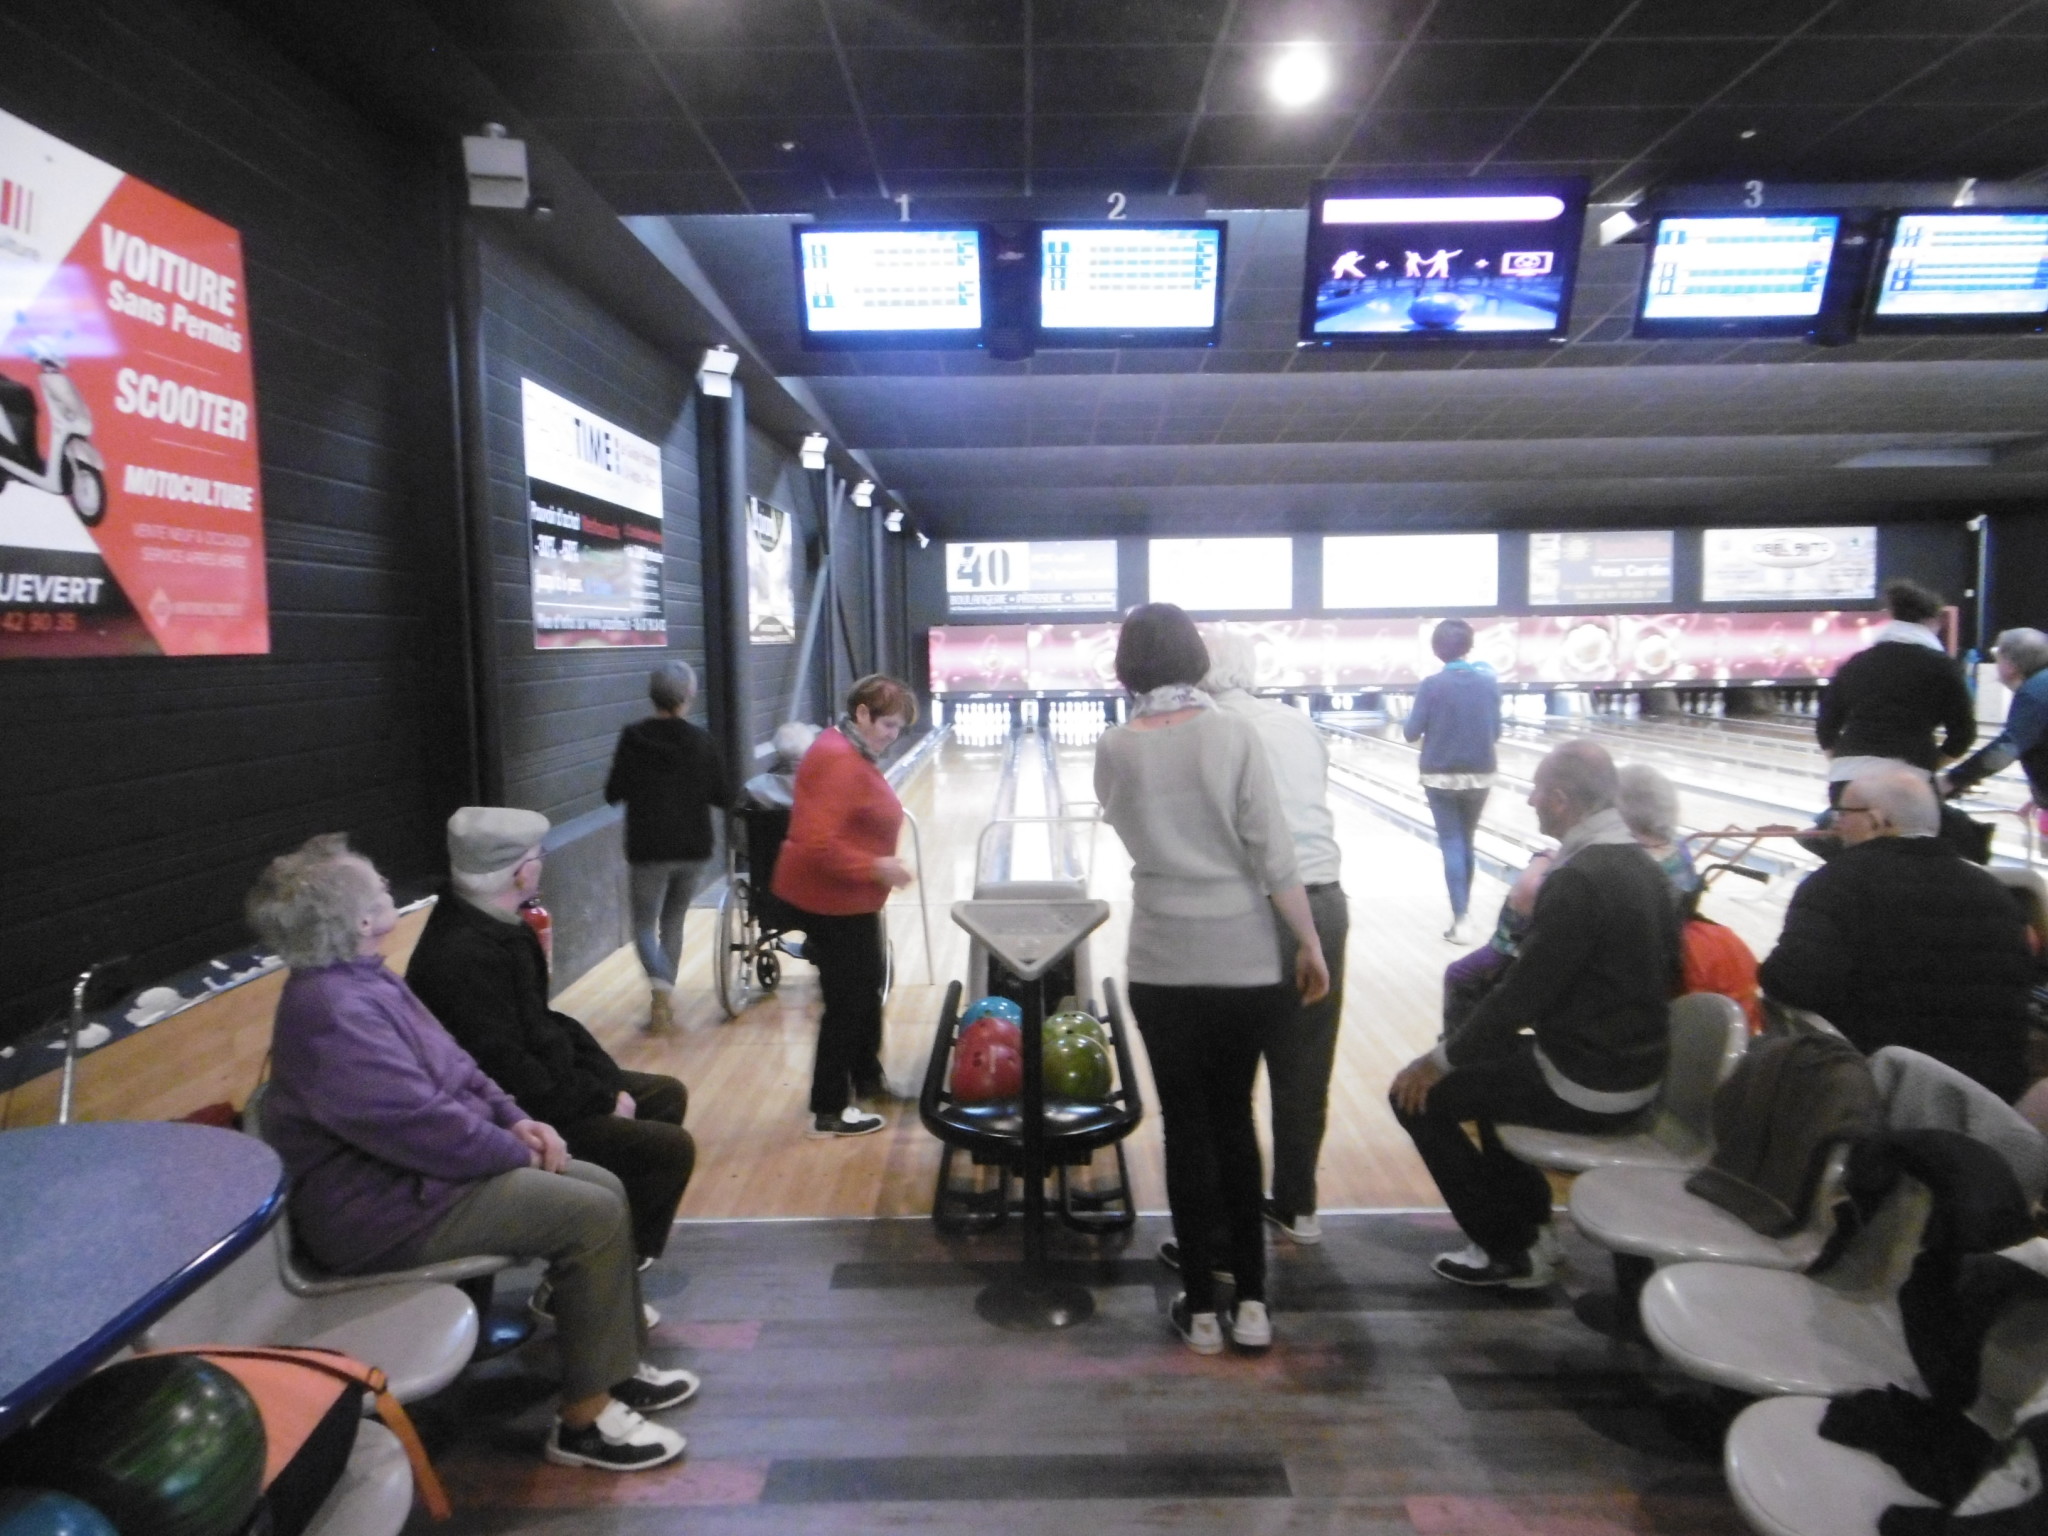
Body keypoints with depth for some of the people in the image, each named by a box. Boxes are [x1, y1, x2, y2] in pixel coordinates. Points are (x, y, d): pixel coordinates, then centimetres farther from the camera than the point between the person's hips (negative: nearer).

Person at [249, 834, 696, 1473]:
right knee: (593, 1216, -18)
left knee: (601, 1187, 5)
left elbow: (452, 1064, 15)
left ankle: (617, 1367, 17)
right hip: (389, 1206, -11)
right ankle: (585, 1418, -5)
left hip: (415, 1170, 11)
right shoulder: (335, 1013, -26)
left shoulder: (360, 979, 9)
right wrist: (514, 1152, -13)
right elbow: (419, 1124, -28)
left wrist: (514, 1119, 1)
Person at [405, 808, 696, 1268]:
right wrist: (602, 1101, -18)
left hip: (536, 1088, 10)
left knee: (666, 1095, 17)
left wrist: (607, 1083, 1)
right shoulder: (465, 955, -29)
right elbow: (508, 1073, -29)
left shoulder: (491, 927, 3)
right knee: (670, 1148, -14)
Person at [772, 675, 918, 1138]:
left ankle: (867, 1078, 40)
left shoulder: (853, 752, 8)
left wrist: (873, 867, 20)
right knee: (847, 1001, -1)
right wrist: (875, 867, -28)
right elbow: (816, 843, -32)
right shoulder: (838, 760, -25)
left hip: (849, 898, 11)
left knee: (867, 988, 22)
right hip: (830, 902, -11)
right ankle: (829, 1111, 12)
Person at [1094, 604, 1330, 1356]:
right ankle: (1251, 1300, 22)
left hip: (1164, 964, 0)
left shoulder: (1114, 748, -5)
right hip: (1245, 960, 0)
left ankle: (1201, 1307, 19)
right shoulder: (1234, 732, -8)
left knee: (1187, 1125, 10)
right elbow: (1274, 854, -10)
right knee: (1235, 1117, 16)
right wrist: (1310, 945, -2)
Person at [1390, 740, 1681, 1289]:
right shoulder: (1642, 865, 4)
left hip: (1585, 1090, -9)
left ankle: (1510, 1251, 11)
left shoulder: (1578, 879, -25)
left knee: (1419, 1093, 1)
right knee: (1488, 1057, 28)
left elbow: (1522, 995, -23)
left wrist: (1441, 1060, -9)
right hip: (1636, 1073, 9)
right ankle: (1528, 1220, 32)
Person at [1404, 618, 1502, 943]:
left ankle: (1461, 919, -7)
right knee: (1466, 842, 16)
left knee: (1451, 844, 0)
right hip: (1480, 776, 3)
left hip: (1441, 777, -3)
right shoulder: (1489, 683, -1)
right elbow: (1496, 733, 6)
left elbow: (1412, 733, -9)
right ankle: (1462, 909, 27)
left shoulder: (1431, 685, -11)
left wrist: (1407, 721, 12)